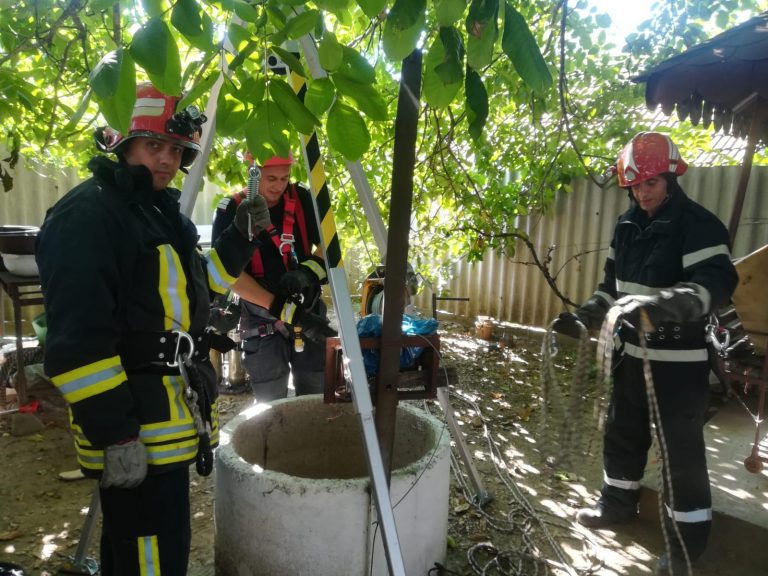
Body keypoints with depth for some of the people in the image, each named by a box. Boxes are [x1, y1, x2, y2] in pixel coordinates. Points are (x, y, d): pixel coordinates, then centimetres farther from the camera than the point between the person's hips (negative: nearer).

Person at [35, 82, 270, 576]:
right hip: (135, 431, -9)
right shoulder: (87, 215, -16)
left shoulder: (159, 210, 14)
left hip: (169, 420, 9)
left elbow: (196, 285, 23)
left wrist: (240, 237, 10)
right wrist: (115, 434, -23)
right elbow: (78, 340, -23)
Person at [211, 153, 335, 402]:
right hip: (263, 321, -2)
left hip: (310, 314, 3)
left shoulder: (301, 198, 0)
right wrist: (286, 311, -22)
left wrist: (309, 270, -17)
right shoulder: (231, 211, -9)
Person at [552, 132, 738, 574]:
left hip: (679, 362, -7)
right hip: (631, 354, 7)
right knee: (622, 434, 20)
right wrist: (585, 316, 3)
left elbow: (717, 283, -28)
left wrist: (661, 305, -44)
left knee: (682, 451, 4)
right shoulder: (627, 226, 8)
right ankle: (618, 503, 40)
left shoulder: (698, 224, -15)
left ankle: (689, 539, 22)